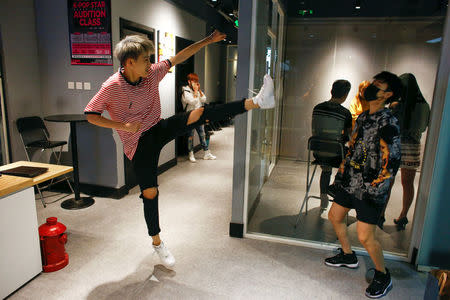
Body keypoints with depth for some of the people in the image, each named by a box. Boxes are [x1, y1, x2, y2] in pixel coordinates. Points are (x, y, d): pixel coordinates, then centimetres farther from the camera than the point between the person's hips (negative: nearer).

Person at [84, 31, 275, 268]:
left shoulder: (151, 74, -4)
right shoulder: (112, 87, -16)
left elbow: (178, 58, 1)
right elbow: (90, 115, -11)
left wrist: (208, 40, 2)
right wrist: (123, 126, -22)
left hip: (159, 129, 4)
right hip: (139, 143, -4)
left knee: (198, 114, -17)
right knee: (150, 193, -3)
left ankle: (256, 102, -22)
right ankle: (157, 242, 18)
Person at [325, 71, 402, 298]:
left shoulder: (388, 123, -17)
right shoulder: (363, 117, 8)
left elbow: (391, 163, -19)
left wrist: (373, 190, -17)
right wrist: (343, 170, 14)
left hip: (369, 188, -8)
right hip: (350, 182, 9)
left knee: (365, 236, -5)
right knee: (335, 216, 18)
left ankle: (383, 276, 21)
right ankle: (348, 256, 40)